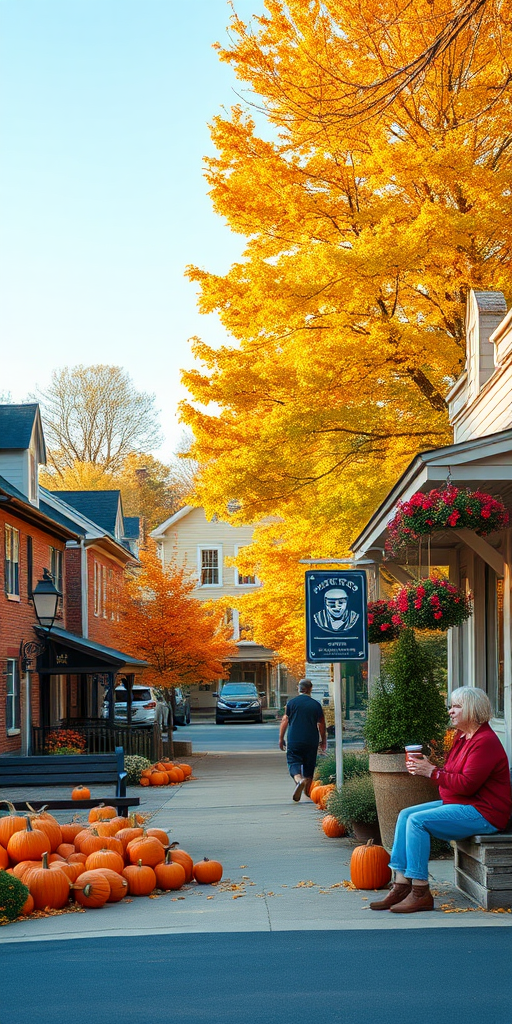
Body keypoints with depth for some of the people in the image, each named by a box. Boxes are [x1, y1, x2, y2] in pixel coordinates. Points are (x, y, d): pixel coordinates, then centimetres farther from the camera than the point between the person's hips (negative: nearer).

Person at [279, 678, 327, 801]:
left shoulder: (292, 702, -1)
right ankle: (307, 791, 21)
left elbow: (284, 721, 0)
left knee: (294, 763, -3)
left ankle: (299, 780, -32)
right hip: (311, 741, 2)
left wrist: (281, 739, 9)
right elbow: (321, 724, 9)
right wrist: (323, 741, 21)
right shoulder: (316, 705, 3)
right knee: (309, 766, 14)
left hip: (294, 740, -2)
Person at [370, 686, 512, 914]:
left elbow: (466, 784, -24)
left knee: (418, 821, -23)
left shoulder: (485, 742, -17)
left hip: (483, 813, -11)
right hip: (459, 804, 11)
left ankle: (420, 893, -19)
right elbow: (453, 776, 16)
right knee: (405, 815, 2)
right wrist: (426, 766, -1)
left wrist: (432, 772, -18)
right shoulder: (462, 737, 15)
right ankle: (401, 885, -4)